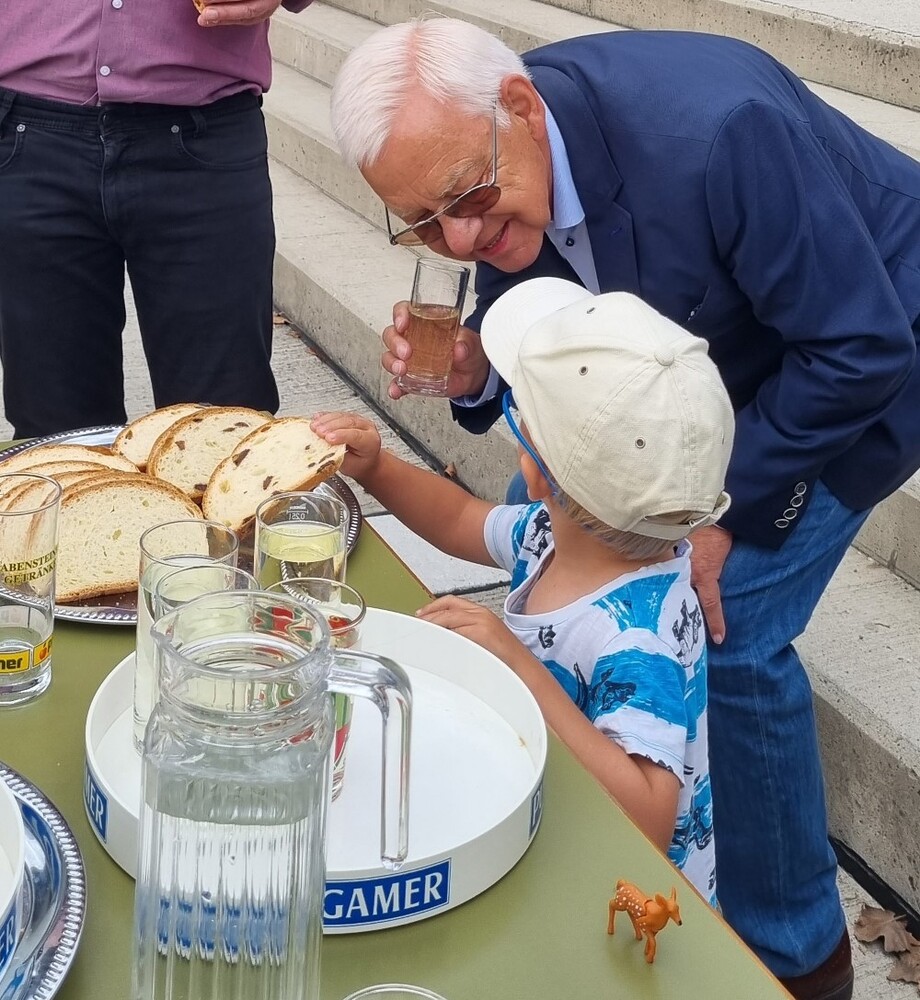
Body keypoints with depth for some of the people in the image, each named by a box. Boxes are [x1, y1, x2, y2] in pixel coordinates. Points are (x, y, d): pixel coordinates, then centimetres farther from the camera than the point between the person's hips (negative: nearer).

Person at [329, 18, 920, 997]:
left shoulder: (716, 131, -39)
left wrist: (722, 512, -25)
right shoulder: (493, 181, -17)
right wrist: (477, 370, -24)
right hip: (702, 348, 7)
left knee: (727, 632, -15)